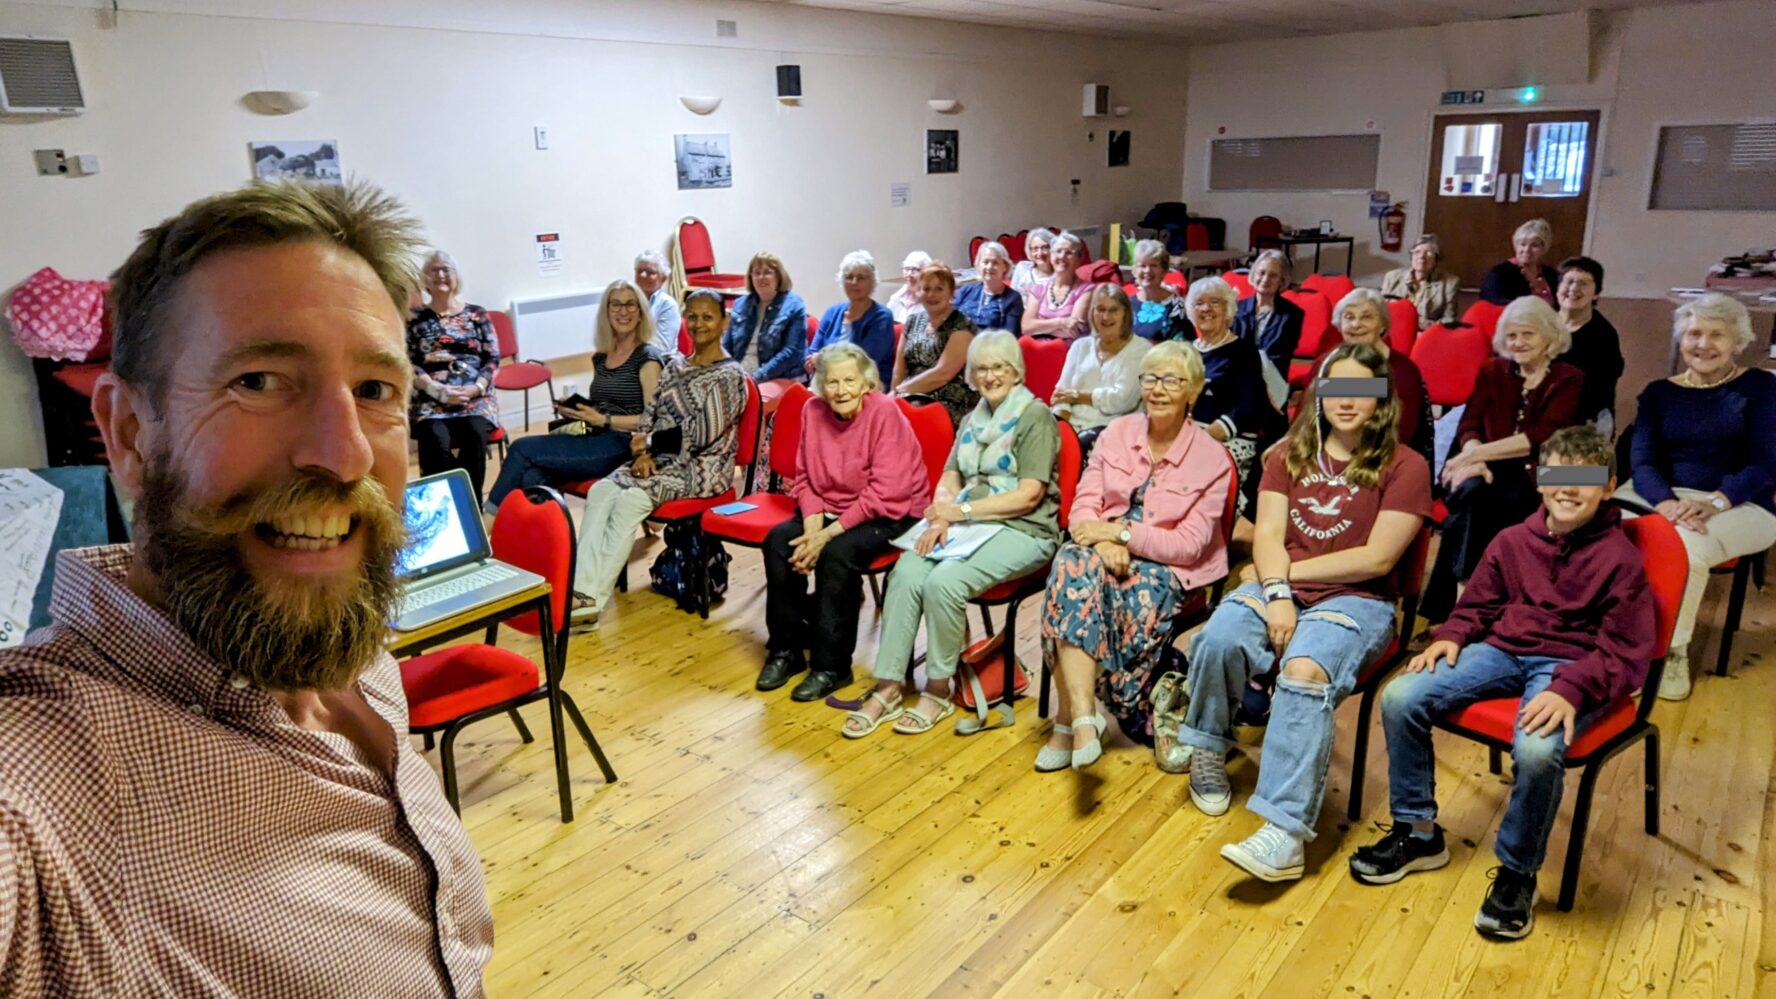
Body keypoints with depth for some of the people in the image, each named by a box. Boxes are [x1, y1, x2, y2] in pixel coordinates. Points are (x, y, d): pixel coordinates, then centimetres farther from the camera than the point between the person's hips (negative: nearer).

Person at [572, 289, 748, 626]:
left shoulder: (729, 376, -6)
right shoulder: (675, 367, 17)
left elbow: (702, 435, -14)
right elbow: (648, 417, 12)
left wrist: (648, 442, -6)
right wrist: (643, 453, -8)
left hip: (699, 468, -6)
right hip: (661, 459, 7)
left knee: (631, 498, -30)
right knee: (601, 490, -21)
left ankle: (592, 600, -30)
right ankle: (581, 590, -31)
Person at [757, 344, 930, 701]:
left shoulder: (885, 413, -19)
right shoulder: (813, 410, -1)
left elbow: (883, 494, -22)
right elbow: (805, 478, 3)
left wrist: (829, 533, -24)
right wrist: (812, 526, -15)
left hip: (890, 514, -6)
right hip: (831, 507, 6)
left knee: (839, 553, -31)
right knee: (778, 540, -16)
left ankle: (831, 667, -15)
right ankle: (784, 650, -1)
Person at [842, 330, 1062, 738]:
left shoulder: (1036, 417, -3)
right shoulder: (973, 420, 20)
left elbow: (1030, 494, -12)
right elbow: (949, 480, 12)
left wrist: (962, 510, -16)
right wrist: (940, 518, -10)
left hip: (1022, 531, -6)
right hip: (968, 525, 6)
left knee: (943, 582, -30)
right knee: (906, 573, -22)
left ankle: (938, 691, -12)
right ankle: (888, 687, -18)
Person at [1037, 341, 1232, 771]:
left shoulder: (1211, 458, -4)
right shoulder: (1117, 432, 6)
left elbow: (1189, 545, -9)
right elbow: (1083, 505, 1)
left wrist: (1121, 532, -19)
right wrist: (1103, 542, -21)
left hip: (1165, 564, -2)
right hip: (1105, 550, 2)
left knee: (1138, 595, -36)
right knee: (1075, 566, -33)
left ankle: (1071, 718, -21)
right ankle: (1083, 716, -42)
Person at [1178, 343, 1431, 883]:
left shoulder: (1404, 467, 0)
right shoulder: (1291, 454, 13)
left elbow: (1377, 558, -7)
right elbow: (1267, 536, 2)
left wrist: (1290, 570, -6)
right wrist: (1276, 593, -16)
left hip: (1355, 599, -3)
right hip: (1279, 585, 3)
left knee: (1306, 671, -34)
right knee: (1218, 640, -29)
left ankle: (1285, 832, -37)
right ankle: (1209, 753, -3)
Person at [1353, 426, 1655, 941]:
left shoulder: (1621, 559, -4)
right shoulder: (1513, 540, 9)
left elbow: (1625, 653, -8)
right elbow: (1477, 604, 19)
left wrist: (1570, 690, -25)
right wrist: (1449, 636, -2)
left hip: (1572, 667, -5)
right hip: (1502, 649, 5)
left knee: (1537, 750, -37)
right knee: (1401, 698, -17)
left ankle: (1517, 875, -9)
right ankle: (1417, 832, 1)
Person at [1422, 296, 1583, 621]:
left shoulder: (1569, 380, 6)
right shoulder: (1493, 372, 17)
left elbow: (1543, 437, -10)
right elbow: (1469, 426, 6)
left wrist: (1478, 454, -19)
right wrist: (1474, 458, -17)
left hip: (1534, 479, -3)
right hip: (1490, 473, 3)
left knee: (1476, 500, -34)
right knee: (1473, 491, -35)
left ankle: (1437, 612, -33)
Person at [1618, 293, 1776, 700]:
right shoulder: (1658, 393, 11)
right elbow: (1643, 464, -1)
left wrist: (1713, 504, -24)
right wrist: (1668, 503, -24)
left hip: (1738, 505, -2)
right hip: (1661, 495, 2)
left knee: (1685, 544, -36)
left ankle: (1673, 650, -16)